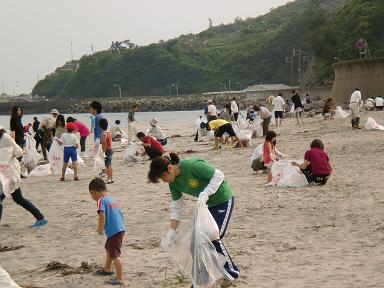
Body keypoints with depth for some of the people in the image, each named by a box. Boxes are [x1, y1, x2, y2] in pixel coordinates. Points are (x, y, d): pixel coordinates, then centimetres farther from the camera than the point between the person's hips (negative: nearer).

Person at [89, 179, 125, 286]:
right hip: (120, 228, 10)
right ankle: (107, 269, 49)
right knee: (108, 248, 30)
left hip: (114, 231, -10)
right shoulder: (112, 198, 14)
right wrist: (102, 227, 25)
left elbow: (102, 216, -25)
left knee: (115, 255, -5)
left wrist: (100, 229, -11)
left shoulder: (101, 200, -12)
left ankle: (120, 279, -2)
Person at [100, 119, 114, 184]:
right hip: (110, 149, 9)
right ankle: (110, 179, 20)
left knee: (107, 165, -5)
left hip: (107, 150, -9)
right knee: (109, 165, 14)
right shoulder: (109, 133, 9)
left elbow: (104, 144, -23)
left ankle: (109, 179, -5)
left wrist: (103, 152, -21)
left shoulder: (104, 134, -18)